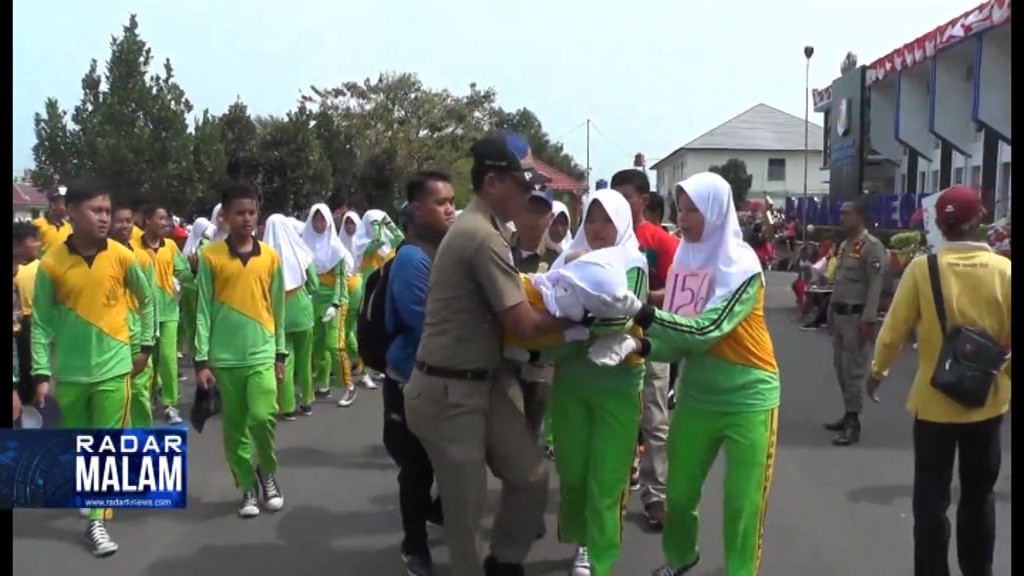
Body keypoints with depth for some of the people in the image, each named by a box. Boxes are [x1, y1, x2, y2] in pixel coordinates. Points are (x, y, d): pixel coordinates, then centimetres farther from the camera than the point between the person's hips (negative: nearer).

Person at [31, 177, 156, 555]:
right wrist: (41, 373, -7)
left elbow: (147, 300, 10)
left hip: (113, 369, 0)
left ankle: (97, 520, 7)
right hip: (69, 373, 1)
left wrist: (145, 345, 9)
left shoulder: (121, 257, -6)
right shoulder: (51, 263, -7)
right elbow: (42, 323, -3)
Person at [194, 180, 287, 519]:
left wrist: (281, 352, 11)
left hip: (261, 354, 0)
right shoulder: (211, 257, -2)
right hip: (225, 357, 0)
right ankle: (248, 487, 21)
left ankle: (268, 473, 12)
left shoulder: (270, 257, 4)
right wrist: (201, 359, -4)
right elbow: (204, 310, -1)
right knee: (235, 426, 6)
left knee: (262, 417, -14)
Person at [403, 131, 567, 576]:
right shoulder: (484, 237, -22)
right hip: (449, 392, -10)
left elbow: (510, 300, 12)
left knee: (531, 476, 11)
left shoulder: (479, 227, 11)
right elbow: (525, 324, -20)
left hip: (484, 382, 10)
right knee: (466, 506, 5)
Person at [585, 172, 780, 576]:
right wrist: (636, 344, -19)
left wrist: (638, 310, -35)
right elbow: (680, 341, 0)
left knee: (742, 503, 2)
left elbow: (706, 330, -28)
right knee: (680, 492, 13)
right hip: (697, 395, 5)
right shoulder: (685, 259, 0)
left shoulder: (742, 265, -16)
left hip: (747, 397, -5)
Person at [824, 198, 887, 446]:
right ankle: (848, 414, 23)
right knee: (840, 367, 13)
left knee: (854, 370, -7)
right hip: (840, 314, 9)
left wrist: (868, 320, -21)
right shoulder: (844, 245, 15)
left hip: (857, 316, -9)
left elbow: (875, 286, -17)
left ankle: (854, 423, -2)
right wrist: (831, 312, 19)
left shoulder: (872, 246, -12)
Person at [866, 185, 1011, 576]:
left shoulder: (922, 268, -12)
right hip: (987, 401, 2)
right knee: (979, 498, 18)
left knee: (931, 500, 10)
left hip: (934, 400, -2)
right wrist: (1004, 376, 14)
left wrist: (877, 371, 10)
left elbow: (894, 329, -6)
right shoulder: (1003, 270, -8)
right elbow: (1009, 338, -4)